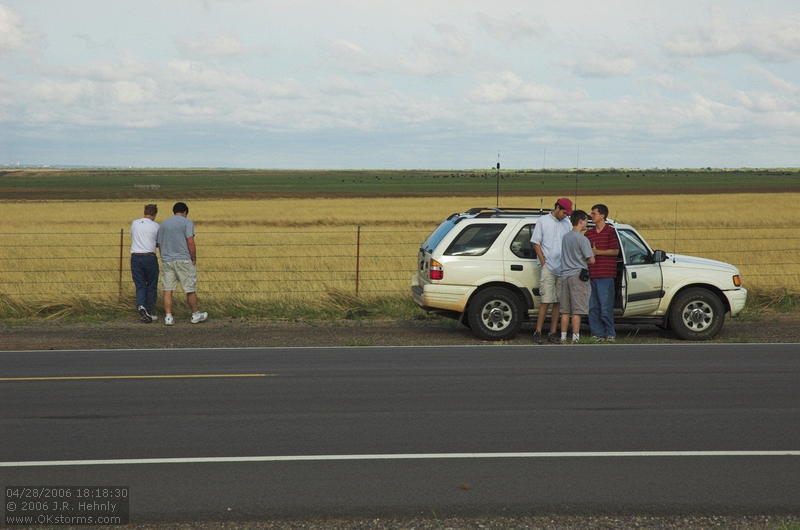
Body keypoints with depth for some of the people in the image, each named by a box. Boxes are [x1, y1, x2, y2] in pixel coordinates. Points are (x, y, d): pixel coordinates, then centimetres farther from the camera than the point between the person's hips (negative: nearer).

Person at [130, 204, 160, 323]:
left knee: (140, 286, 7)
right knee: (151, 286, 9)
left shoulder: (134, 223, 9)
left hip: (135, 257, 3)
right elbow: (159, 244, 6)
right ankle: (149, 312, 11)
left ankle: (140, 305, -18)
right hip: (150, 257, -3)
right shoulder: (155, 226, -2)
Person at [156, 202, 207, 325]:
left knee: (167, 290, 4)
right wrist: (194, 258, -5)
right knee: (190, 289, 6)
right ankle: (195, 315, 16)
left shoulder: (164, 223, 14)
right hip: (183, 260, -4)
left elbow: (159, 244, 14)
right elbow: (190, 242, -13)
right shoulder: (187, 223, -3)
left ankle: (168, 317, 0)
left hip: (167, 261, 4)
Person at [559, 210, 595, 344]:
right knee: (577, 310, -5)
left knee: (565, 310, 9)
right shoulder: (582, 239, -11)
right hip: (577, 275, -7)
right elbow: (591, 260, -13)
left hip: (565, 276, 7)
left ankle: (563, 337, 10)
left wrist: (580, 259, 11)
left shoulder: (565, 237, 12)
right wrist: (584, 259, 7)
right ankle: (575, 338, -6)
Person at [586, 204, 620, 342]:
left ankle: (610, 334, 1)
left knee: (606, 306, -7)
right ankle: (598, 333, 9)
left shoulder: (610, 231, 0)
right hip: (591, 275, 6)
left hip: (605, 275, -6)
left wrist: (598, 252, -11)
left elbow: (615, 251, -6)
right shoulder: (589, 233, 18)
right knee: (592, 307, 3)